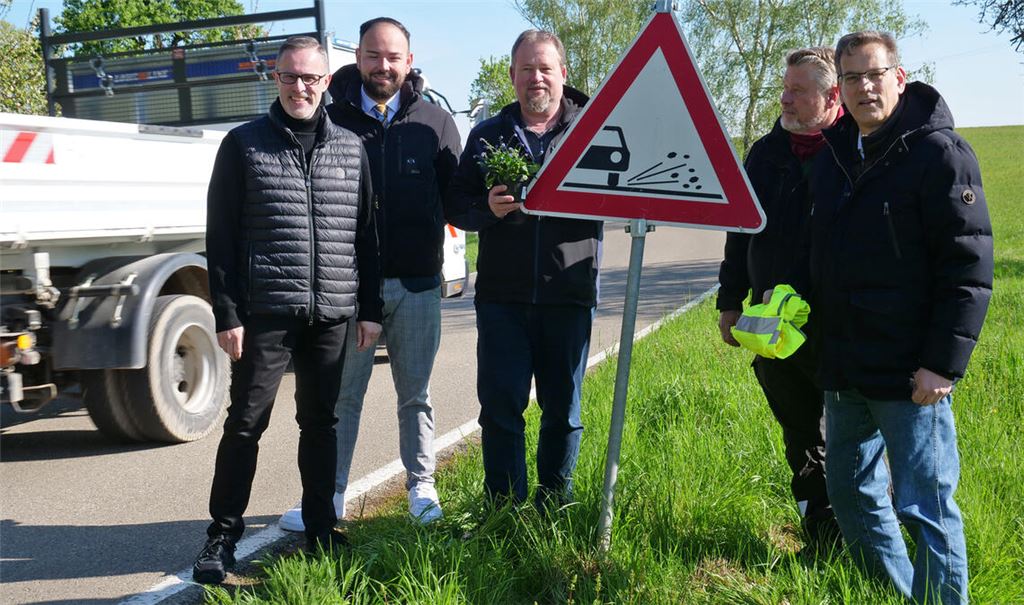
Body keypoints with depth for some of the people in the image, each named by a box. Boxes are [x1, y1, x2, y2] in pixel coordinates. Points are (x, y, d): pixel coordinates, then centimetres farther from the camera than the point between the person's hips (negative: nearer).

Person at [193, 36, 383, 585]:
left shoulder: (350, 148, 11)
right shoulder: (244, 143, 3)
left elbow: (365, 233, 12)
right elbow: (220, 237, 0)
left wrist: (370, 308, 7)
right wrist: (227, 314, -6)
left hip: (331, 315, 3)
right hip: (265, 312, -2)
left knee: (321, 422, 12)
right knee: (245, 423, 2)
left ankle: (321, 530, 24)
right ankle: (222, 537, 16)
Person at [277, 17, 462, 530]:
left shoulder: (434, 121, 5)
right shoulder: (334, 120, 2)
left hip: (417, 282, 1)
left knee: (415, 394, 13)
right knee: (342, 394, 8)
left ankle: (421, 486, 27)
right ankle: (329, 495, 21)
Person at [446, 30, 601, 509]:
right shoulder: (488, 135, 11)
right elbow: (456, 205, 9)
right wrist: (488, 208, -13)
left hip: (569, 294, 0)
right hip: (502, 294, 1)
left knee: (563, 407, 10)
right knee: (500, 404, 1)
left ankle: (556, 502, 27)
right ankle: (503, 505, 15)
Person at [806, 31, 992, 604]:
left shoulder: (939, 151, -10)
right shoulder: (836, 153, 10)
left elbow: (970, 268, -15)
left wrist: (944, 363, -19)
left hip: (911, 376, -7)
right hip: (843, 369, 7)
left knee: (926, 508, 1)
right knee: (852, 493, 17)